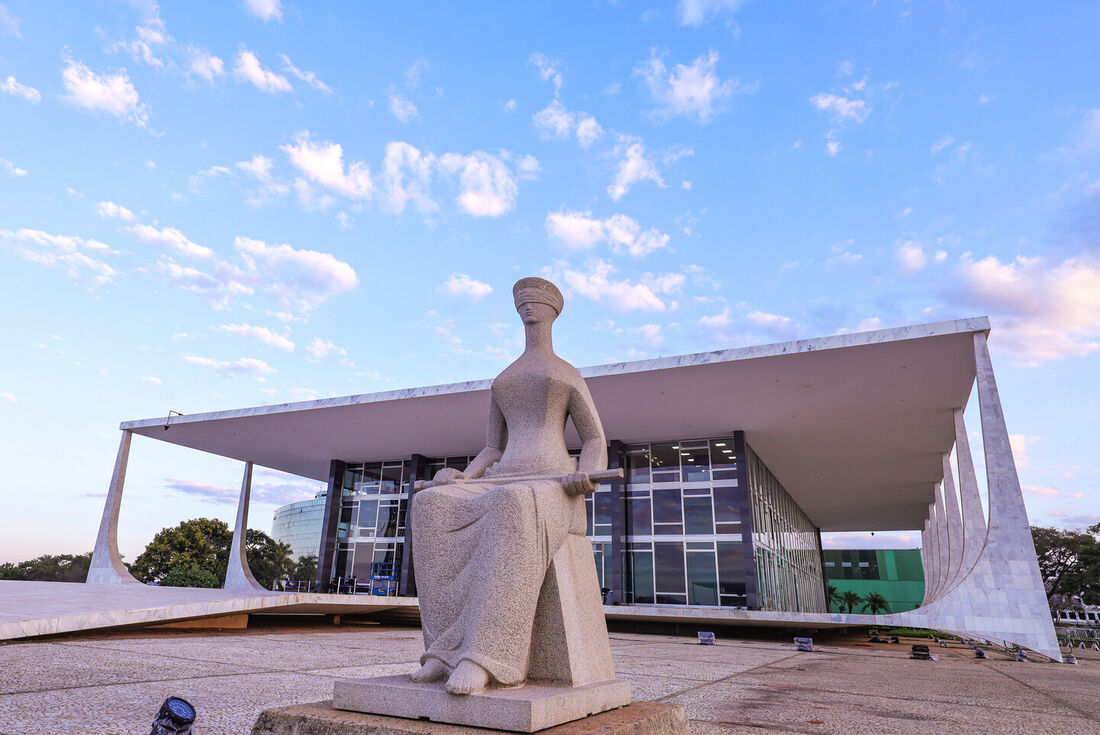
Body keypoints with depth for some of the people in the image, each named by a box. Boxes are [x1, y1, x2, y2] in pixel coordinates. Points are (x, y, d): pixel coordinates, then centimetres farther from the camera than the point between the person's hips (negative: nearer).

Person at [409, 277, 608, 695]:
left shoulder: (570, 374, 17)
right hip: (503, 491, 5)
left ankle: (483, 656, -46)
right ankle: (449, 647, -30)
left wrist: (586, 476, -18)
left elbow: (596, 442, 9)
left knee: (513, 512, -44)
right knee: (431, 509, -29)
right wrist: (460, 477, 1)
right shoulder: (501, 382, 30)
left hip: (552, 492, -4)